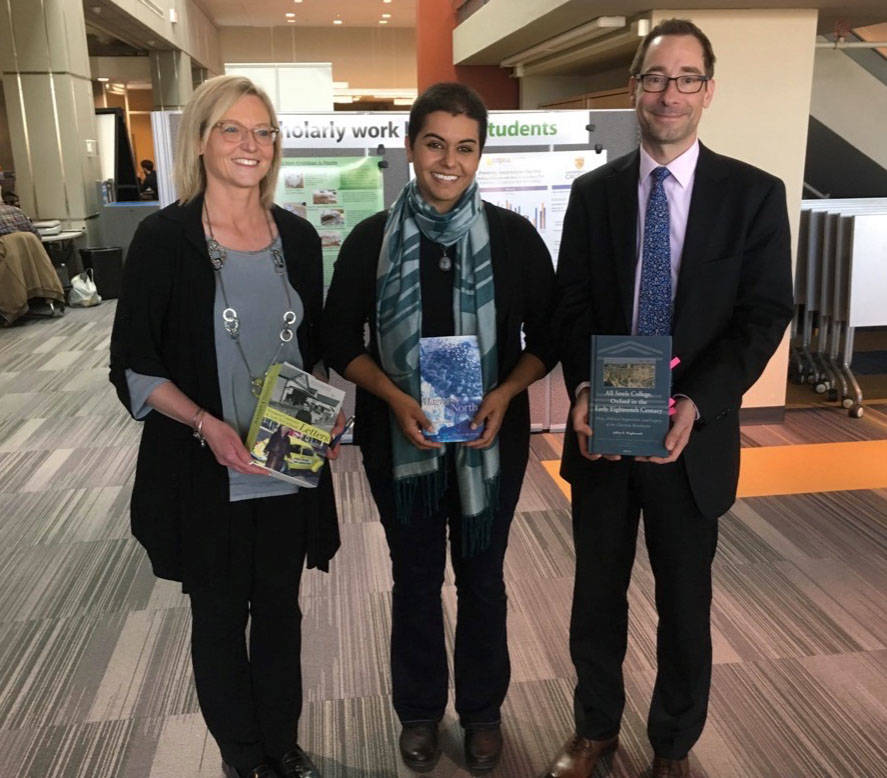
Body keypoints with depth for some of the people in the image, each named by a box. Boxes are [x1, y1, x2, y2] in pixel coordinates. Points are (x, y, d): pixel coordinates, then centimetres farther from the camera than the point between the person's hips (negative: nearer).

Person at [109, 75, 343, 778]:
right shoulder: (164, 239, -9)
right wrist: (205, 423, -22)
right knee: (220, 614, 14)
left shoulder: (298, 238, 4)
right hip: (204, 474, -3)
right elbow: (134, 365, -8)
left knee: (280, 608, 17)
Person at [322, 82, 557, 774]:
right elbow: (341, 340, -1)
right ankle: (420, 710, 38)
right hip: (400, 439, 0)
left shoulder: (514, 237, -6)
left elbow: (546, 338, 0)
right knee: (416, 577, 16)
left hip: (491, 437, 0)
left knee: (482, 575, 16)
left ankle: (482, 709, 38)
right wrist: (394, 396, -17)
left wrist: (505, 393, -17)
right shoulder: (372, 240, -5)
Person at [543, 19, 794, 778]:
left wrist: (695, 403, -21)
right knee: (597, 591, 14)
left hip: (692, 434, -1)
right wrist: (583, 389, -16)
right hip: (602, 429, 2)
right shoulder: (594, 191, 4)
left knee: (685, 601, 13)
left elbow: (764, 315, -7)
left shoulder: (755, 193, -2)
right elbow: (572, 304, 2)